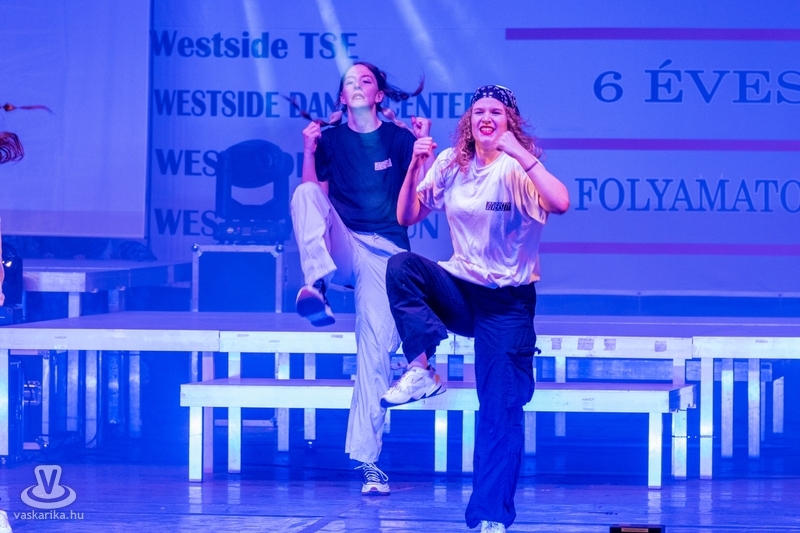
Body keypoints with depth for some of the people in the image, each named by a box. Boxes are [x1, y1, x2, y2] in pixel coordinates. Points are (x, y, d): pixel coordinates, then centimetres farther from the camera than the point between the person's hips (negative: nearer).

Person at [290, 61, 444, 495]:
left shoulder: (399, 138, 6)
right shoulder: (331, 139, 11)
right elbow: (315, 198, 6)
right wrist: (309, 151, -4)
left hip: (383, 251, -2)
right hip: (340, 247, 2)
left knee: (377, 347, -14)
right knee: (305, 193, -27)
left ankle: (367, 459, -12)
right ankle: (316, 284, -43)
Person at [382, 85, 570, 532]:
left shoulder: (519, 168, -9)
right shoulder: (452, 165, 3)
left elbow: (561, 203, -28)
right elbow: (406, 217, 1)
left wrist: (520, 153, -29)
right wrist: (416, 166, -11)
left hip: (508, 302, -3)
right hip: (460, 290, 3)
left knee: (502, 410, -8)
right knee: (402, 264, -28)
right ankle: (422, 365, -24)